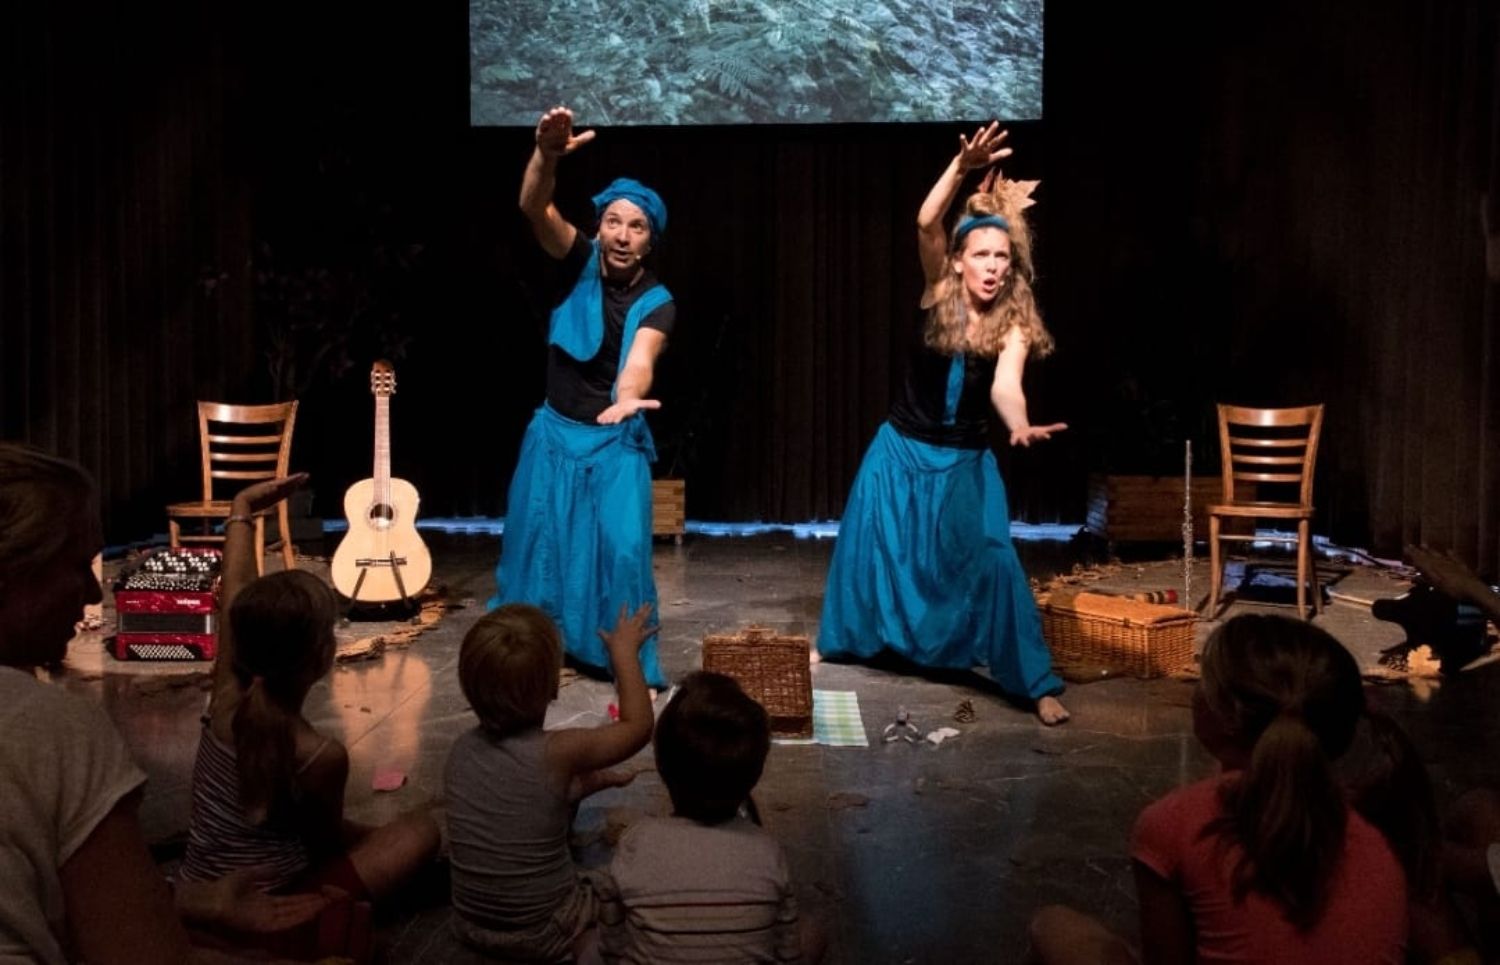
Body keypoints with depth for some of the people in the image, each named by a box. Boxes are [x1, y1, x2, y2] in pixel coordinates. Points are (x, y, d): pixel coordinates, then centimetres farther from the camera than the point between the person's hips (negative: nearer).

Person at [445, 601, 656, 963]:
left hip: (470, 925, 4)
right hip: (542, 935, -4)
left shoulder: (462, 750, -6)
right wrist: (625, 650, 4)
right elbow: (638, 726, -5)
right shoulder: (558, 751, -22)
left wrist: (592, 780, 17)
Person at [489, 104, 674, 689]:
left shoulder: (656, 302, -11)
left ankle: (633, 666, 5)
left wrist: (627, 398, -55)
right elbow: (535, 209, -26)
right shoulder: (579, 261, -7)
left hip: (617, 441, -2)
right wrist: (546, 156, -48)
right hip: (553, 431, 2)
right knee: (534, 542, 8)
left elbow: (641, 355, -31)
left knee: (623, 547, -9)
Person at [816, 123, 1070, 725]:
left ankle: (1037, 683, -3)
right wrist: (963, 167, -39)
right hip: (901, 450, 2)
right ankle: (841, 641, 36)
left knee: (992, 561, -10)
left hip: (965, 463, -1)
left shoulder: (1014, 327, -12)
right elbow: (926, 224, -24)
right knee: (869, 548, 12)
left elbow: (1005, 384, -30)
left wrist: (1020, 425, -53)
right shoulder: (939, 294, -9)